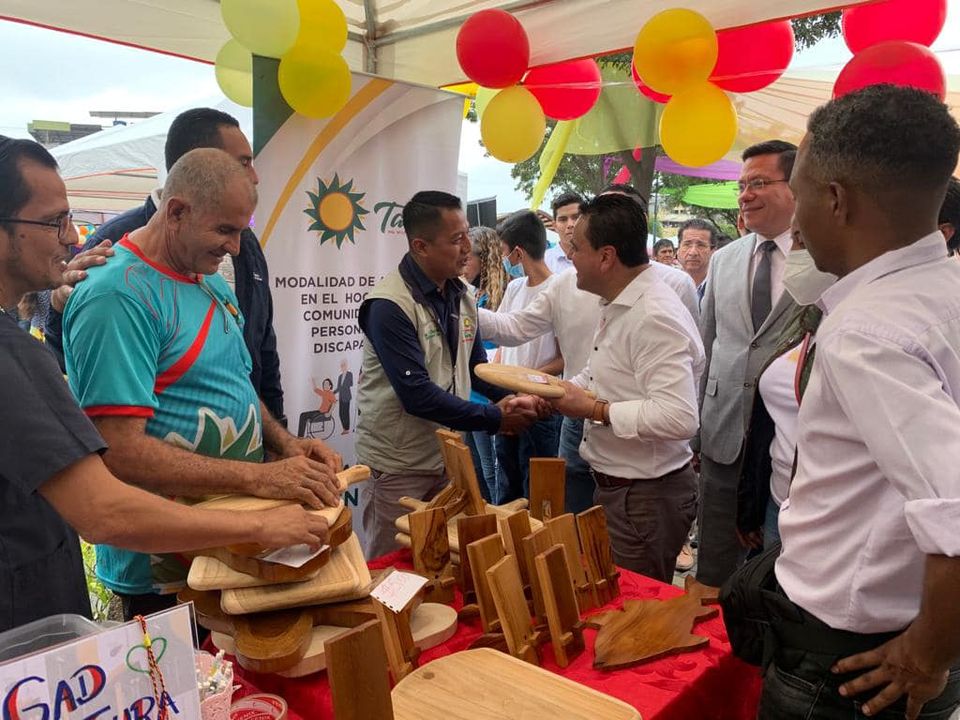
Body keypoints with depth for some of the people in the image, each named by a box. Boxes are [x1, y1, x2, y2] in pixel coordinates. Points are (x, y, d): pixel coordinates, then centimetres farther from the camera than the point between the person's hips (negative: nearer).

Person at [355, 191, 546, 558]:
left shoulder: (462, 295, 3)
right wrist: (495, 419, -22)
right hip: (397, 468, -7)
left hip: (447, 456, 7)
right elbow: (417, 395, -26)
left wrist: (514, 398, -8)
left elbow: (476, 365, 11)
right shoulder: (390, 304, -22)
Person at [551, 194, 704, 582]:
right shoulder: (616, 306, 8)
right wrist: (565, 389, 3)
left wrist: (596, 410, -25)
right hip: (613, 486, 10)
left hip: (646, 497, -10)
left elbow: (678, 417, -32)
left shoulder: (655, 318, -25)